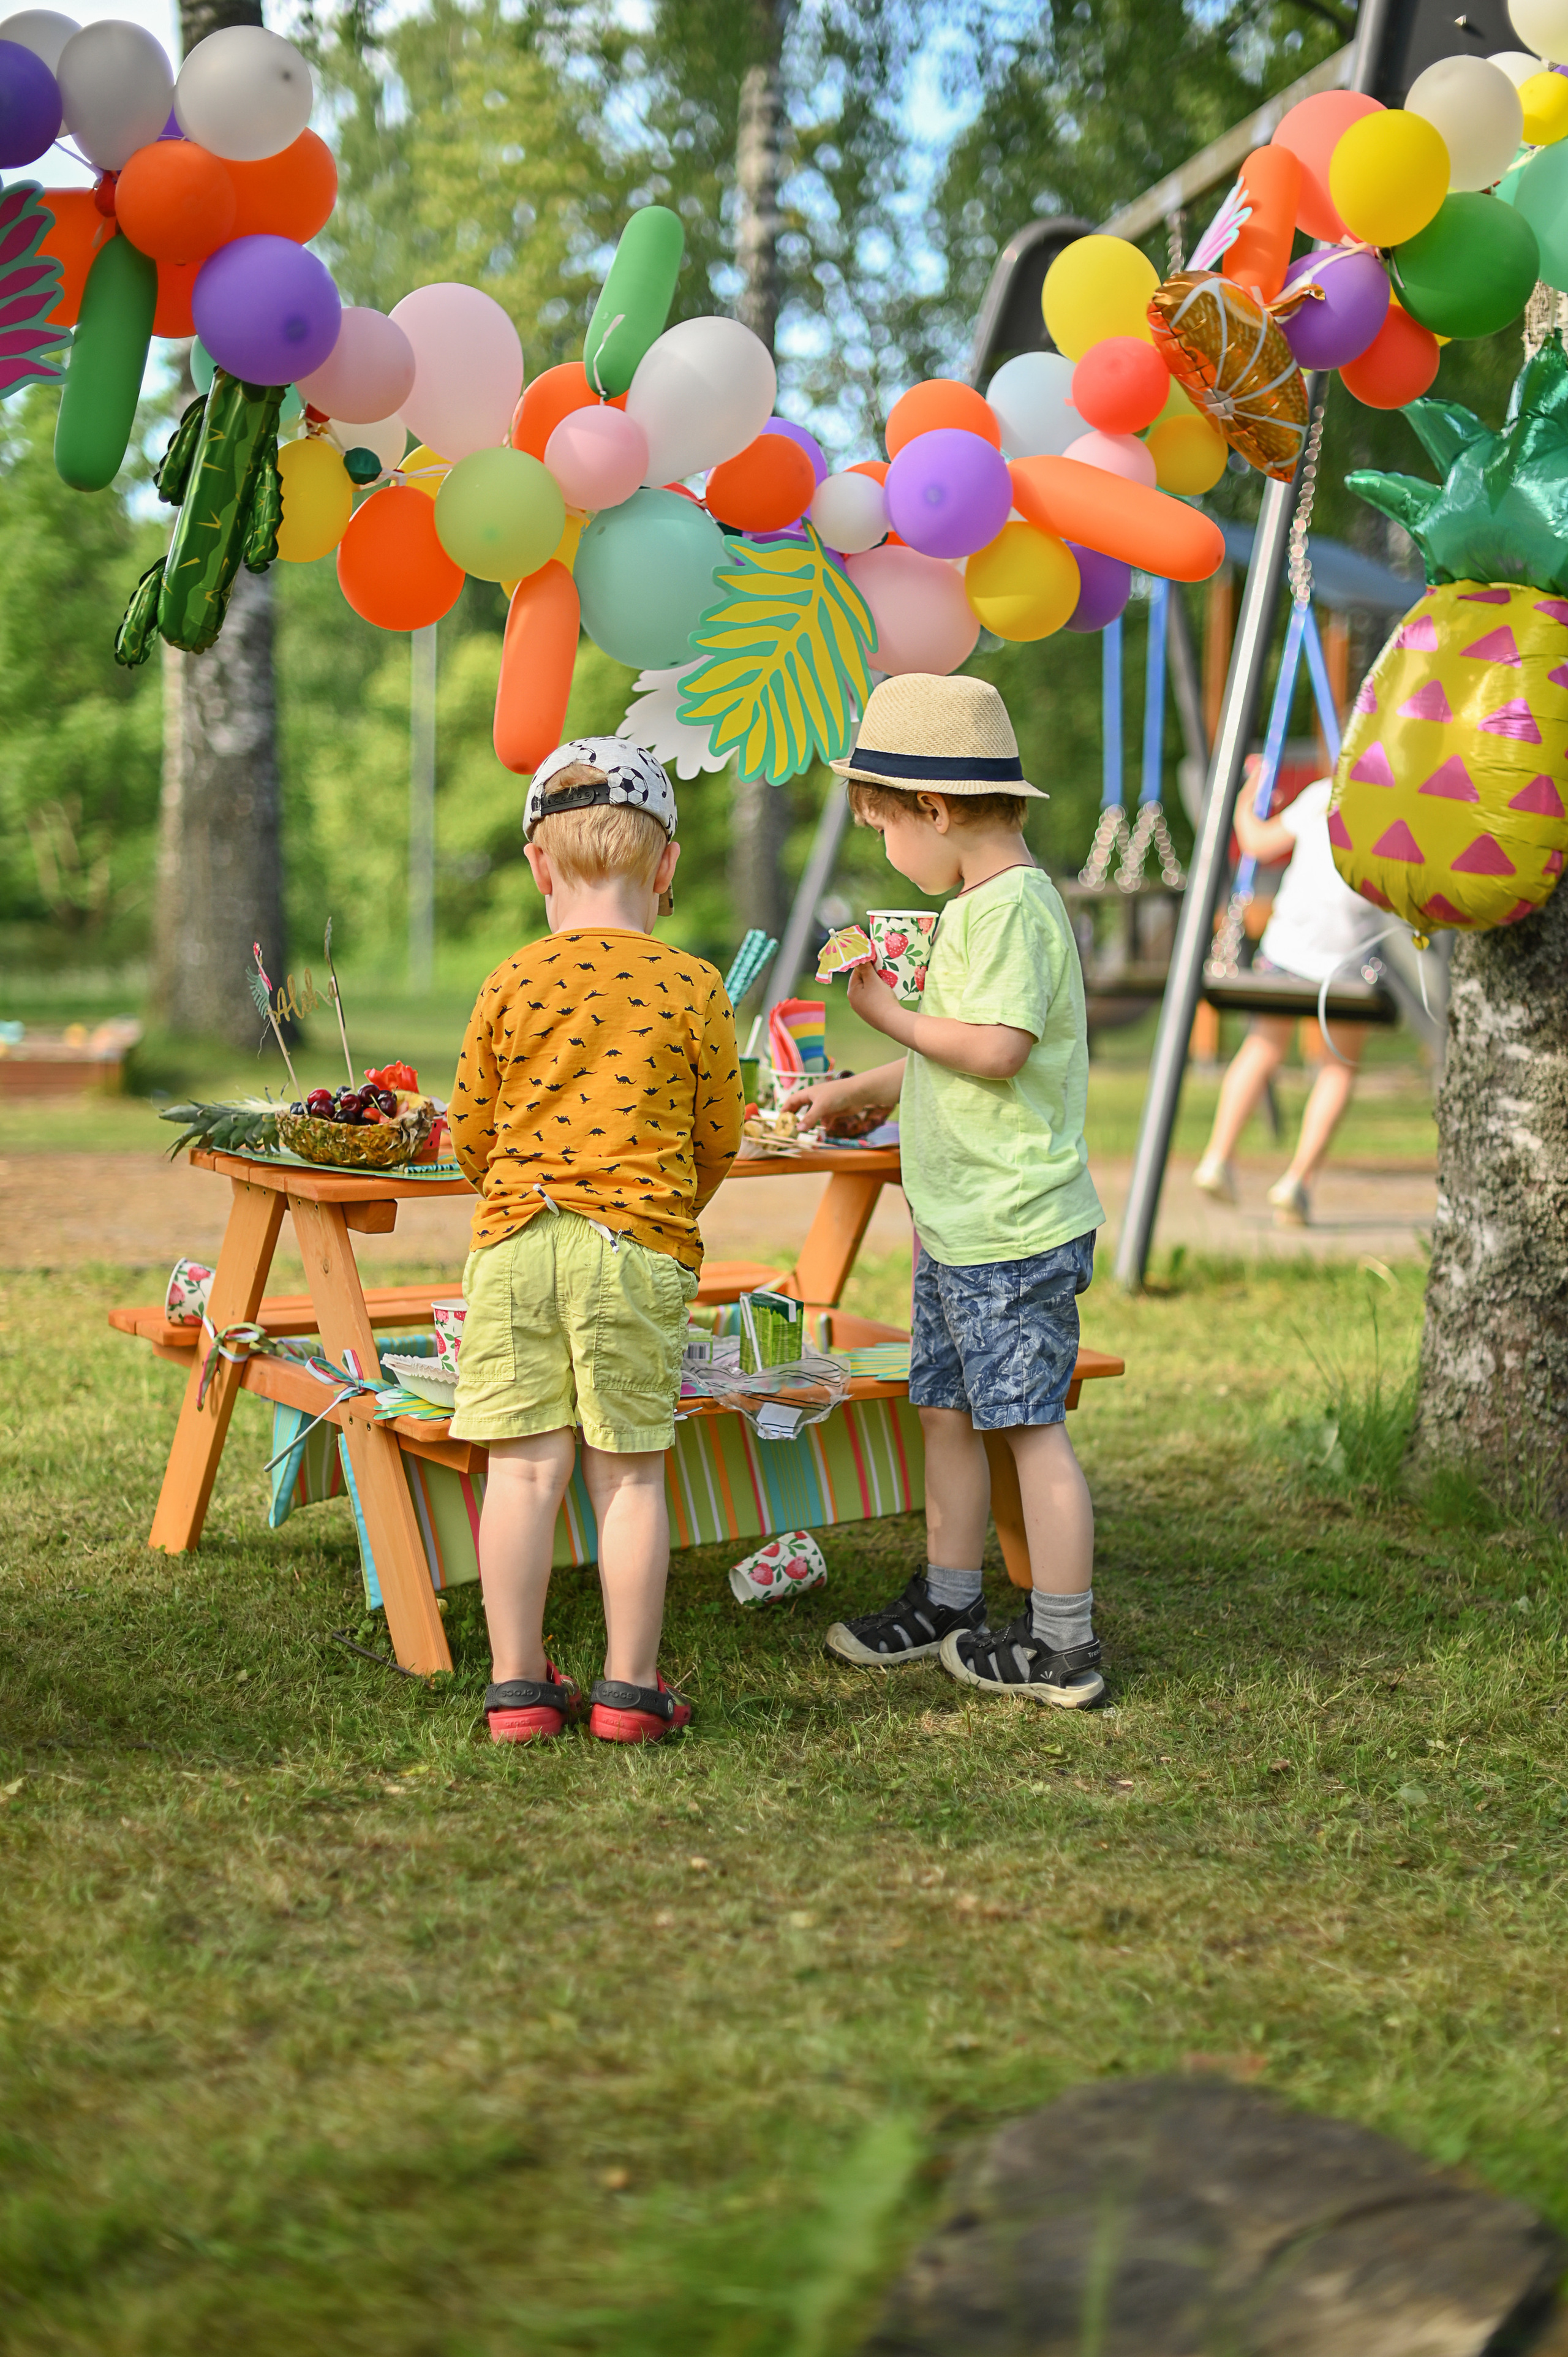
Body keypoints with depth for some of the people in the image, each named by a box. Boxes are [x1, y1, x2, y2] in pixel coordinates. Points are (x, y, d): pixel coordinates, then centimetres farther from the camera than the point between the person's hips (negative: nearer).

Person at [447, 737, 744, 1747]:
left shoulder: (513, 983, 1)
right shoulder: (695, 988, -1)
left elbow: (471, 1131, 9)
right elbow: (720, 1137, 8)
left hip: (516, 1241, 1)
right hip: (640, 1247, -1)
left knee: (526, 1467, 5)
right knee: (630, 1472, 6)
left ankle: (519, 1682, 12)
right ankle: (631, 1687, 13)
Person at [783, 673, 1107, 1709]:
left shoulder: (1013, 906, -17)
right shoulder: (981, 904, 15)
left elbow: (995, 1050, -26)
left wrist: (892, 1013, -13)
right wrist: (854, 1092, 28)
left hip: (1016, 1233, -10)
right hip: (961, 1228, 10)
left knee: (1031, 1424, -3)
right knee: (948, 1410, 17)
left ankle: (1063, 1645, 4)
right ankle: (949, 1603, 30)